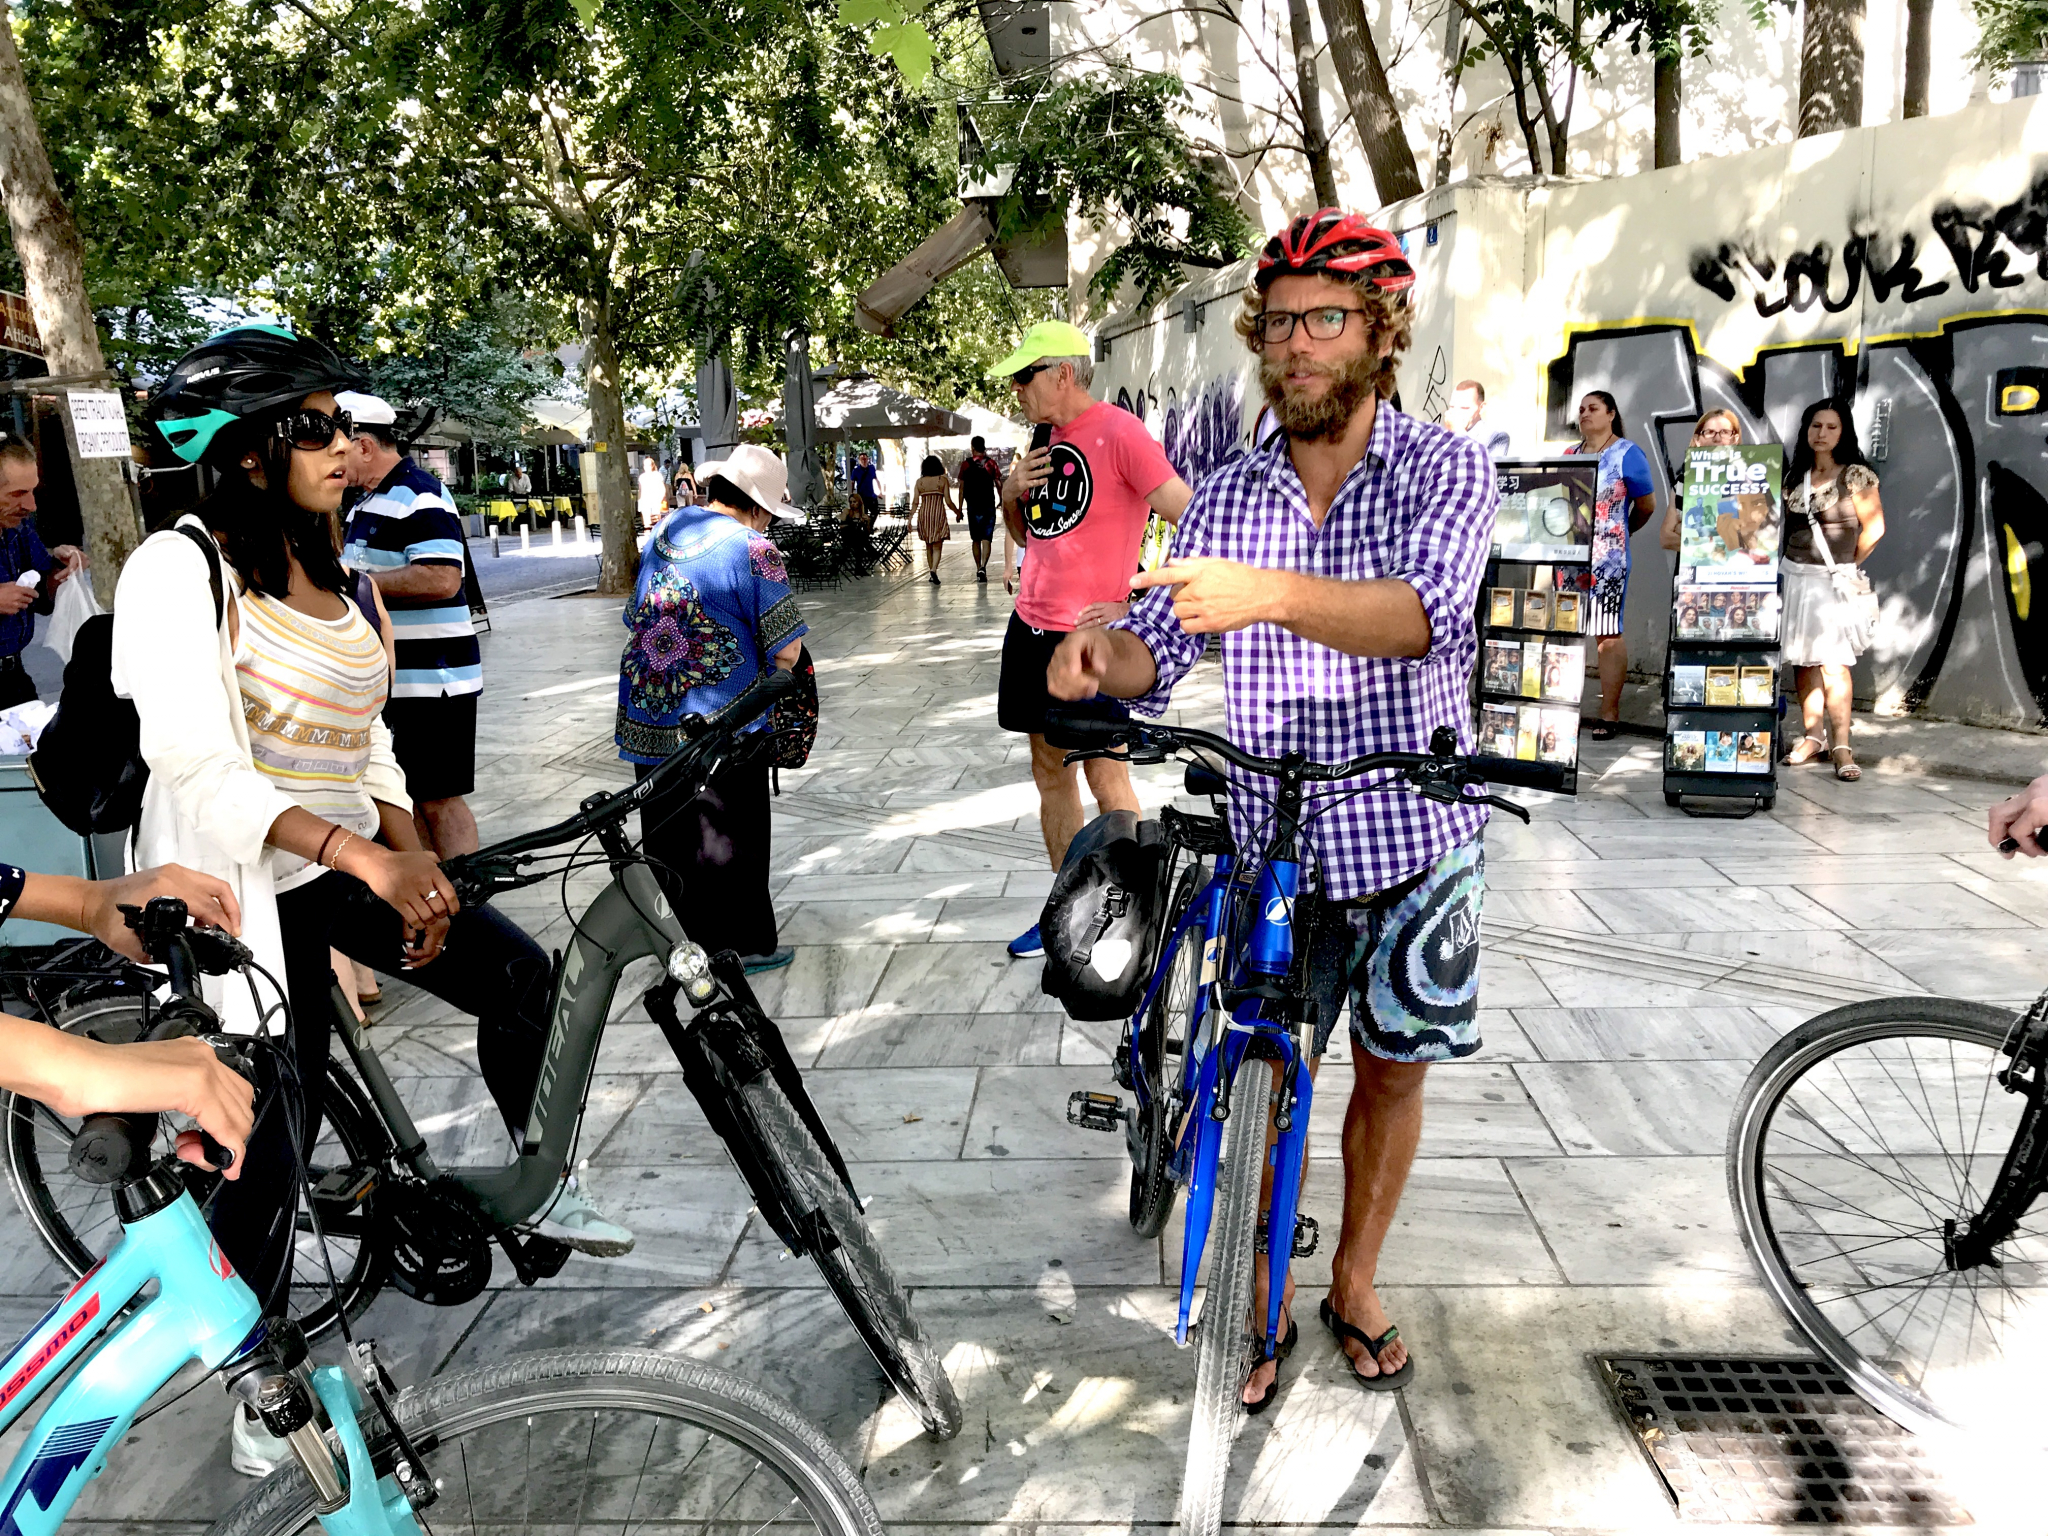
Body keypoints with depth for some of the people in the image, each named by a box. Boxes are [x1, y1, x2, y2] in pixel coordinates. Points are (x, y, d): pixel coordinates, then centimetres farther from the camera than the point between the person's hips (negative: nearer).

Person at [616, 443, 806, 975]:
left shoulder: (663, 531, 9)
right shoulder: (752, 547, -14)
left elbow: (635, 617, 20)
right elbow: (787, 652, -16)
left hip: (647, 720, 6)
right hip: (722, 728, -6)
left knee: (668, 839, 16)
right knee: (729, 841, 7)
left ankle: (693, 939, 29)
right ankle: (743, 946, 18)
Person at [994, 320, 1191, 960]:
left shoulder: (1118, 431, -12)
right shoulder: (1048, 439, 13)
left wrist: (1140, 604, -17)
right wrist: (1011, 493, 4)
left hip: (1089, 634, -8)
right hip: (1031, 628, 8)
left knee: (1106, 777, -3)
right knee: (1049, 772, 13)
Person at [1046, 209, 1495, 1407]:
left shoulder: (1445, 468, -7)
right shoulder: (1228, 498, 4)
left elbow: (1424, 611, -28)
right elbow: (1159, 652, -1)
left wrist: (1273, 593, -45)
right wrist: (1100, 656, -25)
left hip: (1411, 841, -1)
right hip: (1267, 844, 2)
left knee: (1393, 1072, 14)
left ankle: (1357, 1284, 38)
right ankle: (1259, 1305, 28)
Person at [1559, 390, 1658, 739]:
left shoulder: (1627, 454, -1)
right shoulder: (1569, 455, 15)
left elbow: (1647, 505, 4)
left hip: (1608, 559, -5)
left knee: (1609, 633, -4)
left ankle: (1609, 713, -3)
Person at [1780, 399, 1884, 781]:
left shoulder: (1855, 475, -4)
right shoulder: (1795, 475, 11)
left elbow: (1874, 527, -5)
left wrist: (1847, 564, 3)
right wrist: (1793, 562, 6)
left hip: (1833, 580, -5)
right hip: (1794, 576, 5)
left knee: (1832, 663, -11)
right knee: (1802, 661, 6)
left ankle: (1841, 747, -10)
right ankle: (1812, 738, 14)